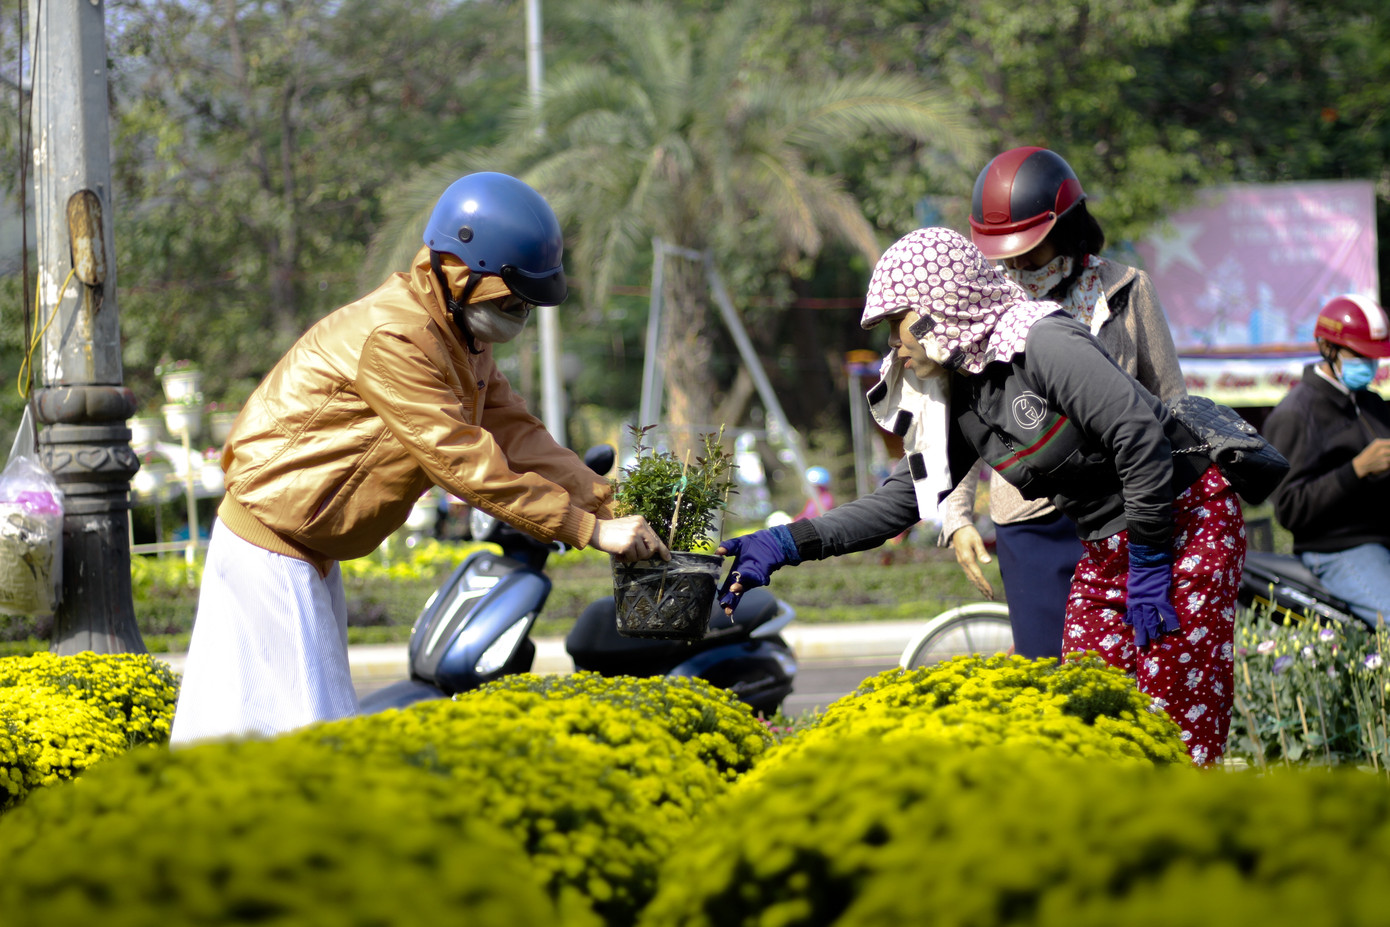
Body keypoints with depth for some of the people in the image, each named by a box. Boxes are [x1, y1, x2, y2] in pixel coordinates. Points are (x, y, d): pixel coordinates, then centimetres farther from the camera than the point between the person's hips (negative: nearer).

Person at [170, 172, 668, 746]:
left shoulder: (460, 335, 8)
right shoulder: (392, 338, -26)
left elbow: (516, 434, 4)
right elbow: (465, 462, -29)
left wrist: (607, 502, -11)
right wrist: (589, 530, -28)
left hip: (311, 548, 11)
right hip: (270, 544, -11)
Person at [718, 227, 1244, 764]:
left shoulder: (1042, 344, -19)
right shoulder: (958, 397, 6)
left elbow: (1141, 435, -23)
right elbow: (902, 498, 7)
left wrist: (1148, 564, -20)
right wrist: (786, 544, -2)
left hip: (1186, 523, -8)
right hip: (1106, 549, 8)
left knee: (1175, 714, -11)